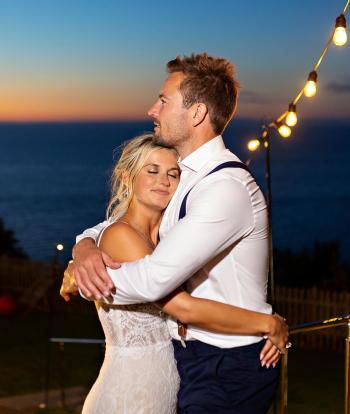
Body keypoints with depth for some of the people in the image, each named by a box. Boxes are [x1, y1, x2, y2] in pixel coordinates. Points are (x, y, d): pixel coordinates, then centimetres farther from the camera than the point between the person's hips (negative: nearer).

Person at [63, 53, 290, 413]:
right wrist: (85, 248, -9)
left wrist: (80, 279, -11)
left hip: (228, 370, -8)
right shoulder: (181, 177, 8)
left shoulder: (227, 188, -24)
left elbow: (152, 280, -29)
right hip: (192, 356, 8)